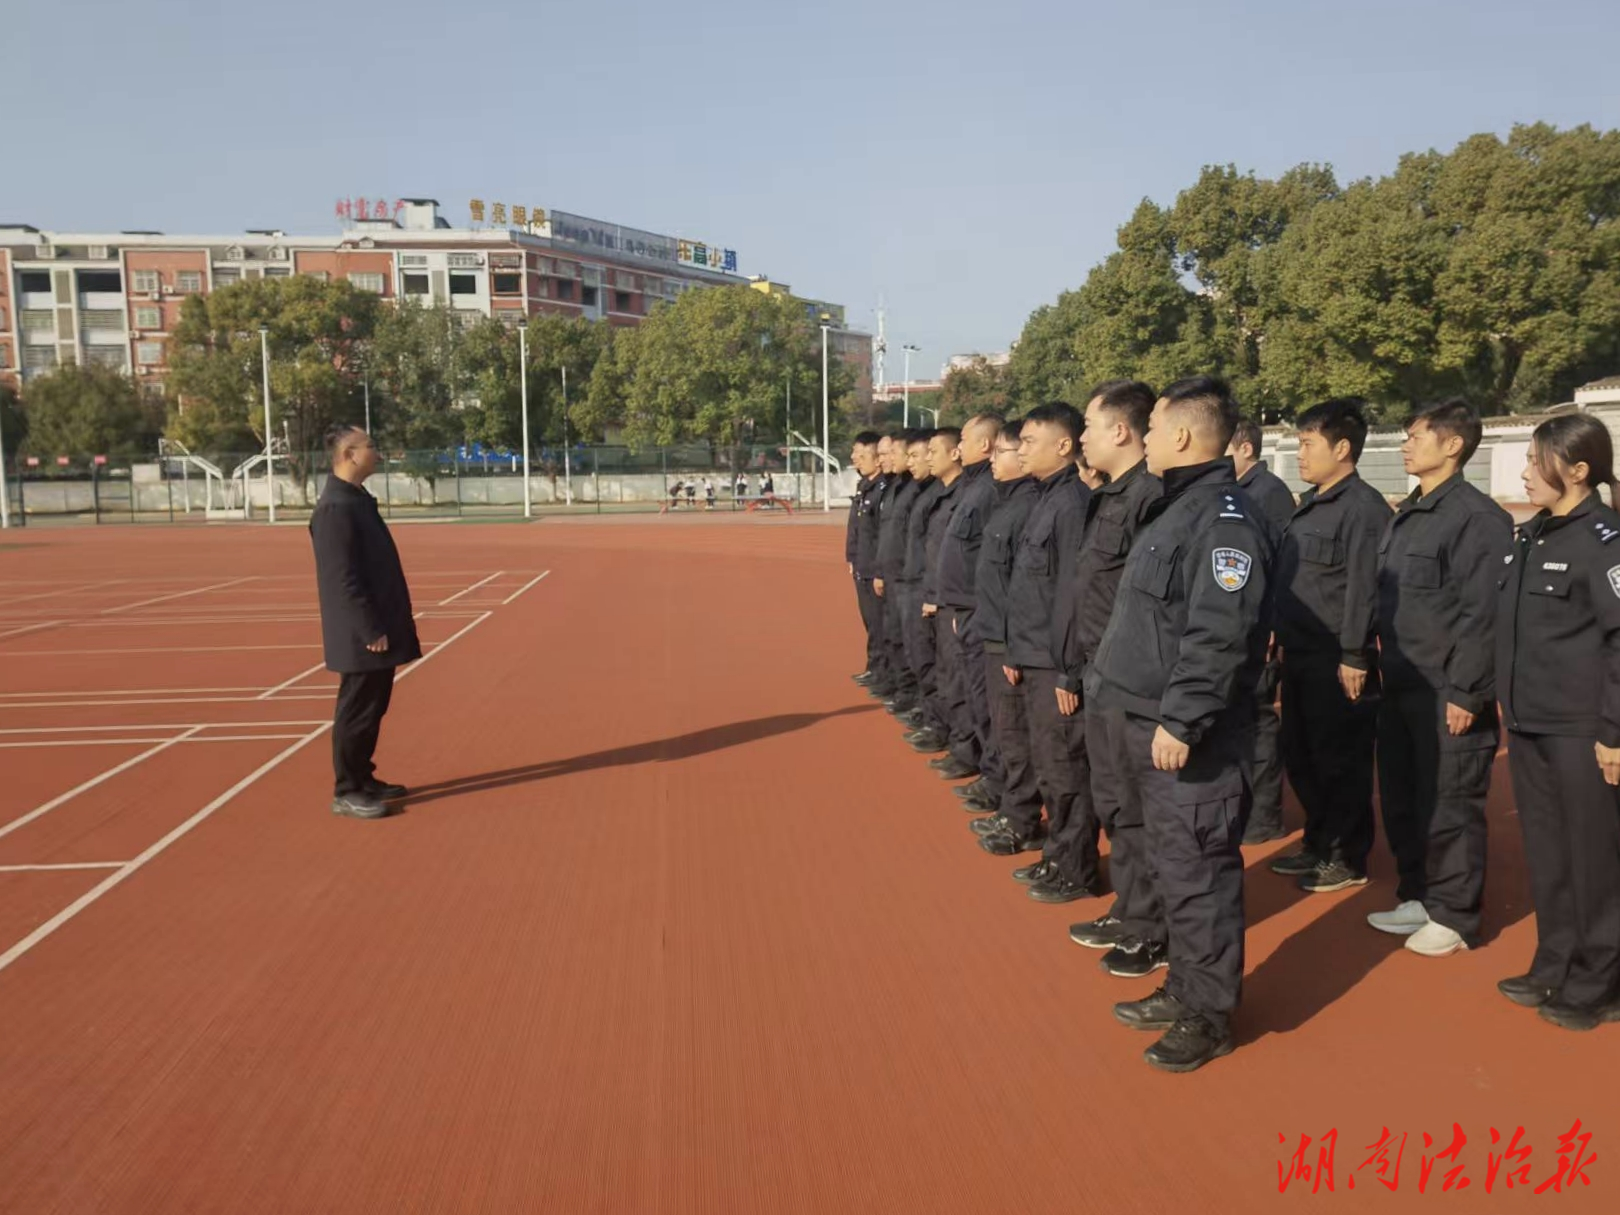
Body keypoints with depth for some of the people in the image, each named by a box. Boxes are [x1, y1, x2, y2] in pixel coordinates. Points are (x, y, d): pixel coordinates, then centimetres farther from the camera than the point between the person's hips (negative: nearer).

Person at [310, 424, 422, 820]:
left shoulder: (357, 498, 13)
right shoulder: (335, 507, -18)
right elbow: (344, 579, -22)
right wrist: (370, 631, -21)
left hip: (378, 629, 10)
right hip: (362, 637, -10)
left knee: (372, 709, 17)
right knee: (357, 712, -1)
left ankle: (362, 779, 28)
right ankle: (346, 792, 9)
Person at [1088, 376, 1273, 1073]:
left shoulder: (1226, 520, -18)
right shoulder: (1176, 509, 14)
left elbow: (1218, 639, -26)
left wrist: (1180, 722, -25)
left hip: (1192, 739, -10)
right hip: (1151, 727, 10)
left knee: (1198, 874, 2)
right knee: (1174, 866, 19)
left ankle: (1209, 1016, 17)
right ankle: (1185, 987, 34)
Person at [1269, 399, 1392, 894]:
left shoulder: (1364, 507, -14)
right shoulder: (1310, 503, 14)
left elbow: (1364, 589, -19)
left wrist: (1355, 656, -21)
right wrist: (1281, 636, 17)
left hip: (1337, 662, -9)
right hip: (1301, 656, 9)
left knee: (1341, 761, 3)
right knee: (1300, 755, 17)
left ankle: (1348, 860, 17)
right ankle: (1319, 844, 32)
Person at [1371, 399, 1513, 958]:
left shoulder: (1477, 517, -13)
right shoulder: (1405, 516, 14)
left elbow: (1483, 614, -18)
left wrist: (1466, 692, -19)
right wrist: (1380, 660, 14)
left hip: (1447, 694, -9)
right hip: (1399, 686, 9)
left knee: (1449, 807, 3)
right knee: (1401, 799, 16)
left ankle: (1453, 917, 17)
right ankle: (1418, 898, 31)